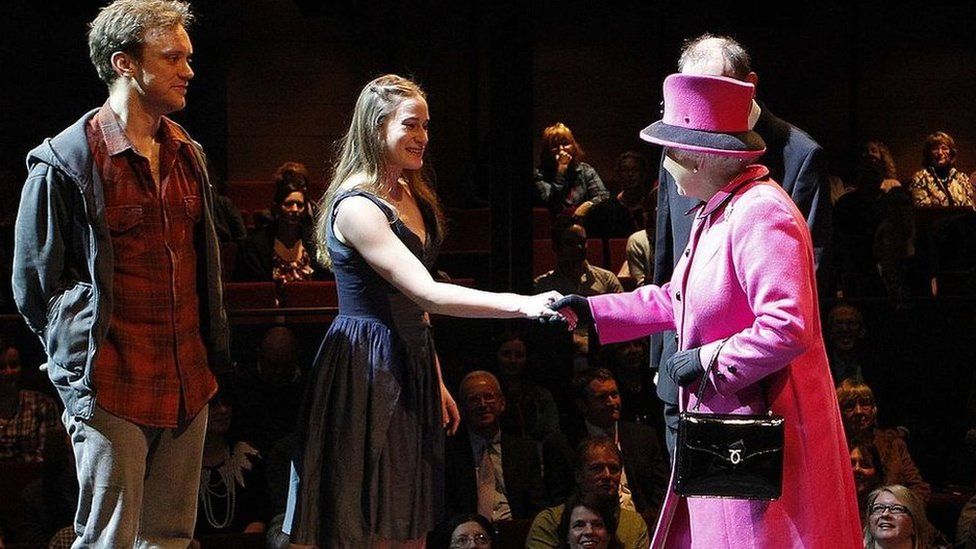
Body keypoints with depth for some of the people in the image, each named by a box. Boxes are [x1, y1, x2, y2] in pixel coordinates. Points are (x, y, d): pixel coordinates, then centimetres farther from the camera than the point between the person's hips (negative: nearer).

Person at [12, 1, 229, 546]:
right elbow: (35, 282, -3)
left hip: (188, 385, 6)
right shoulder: (67, 159, -8)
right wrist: (83, 362, -4)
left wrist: (212, 356, 15)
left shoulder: (187, 154, 13)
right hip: (112, 389, -6)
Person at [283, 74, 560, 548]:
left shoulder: (411, 198, 13)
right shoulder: (356, 206, -17)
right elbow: (428, 294, -24)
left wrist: (437, 381, 17)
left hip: (411, 366, 9)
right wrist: (523, 306, -29)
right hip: (366, 370, -9)